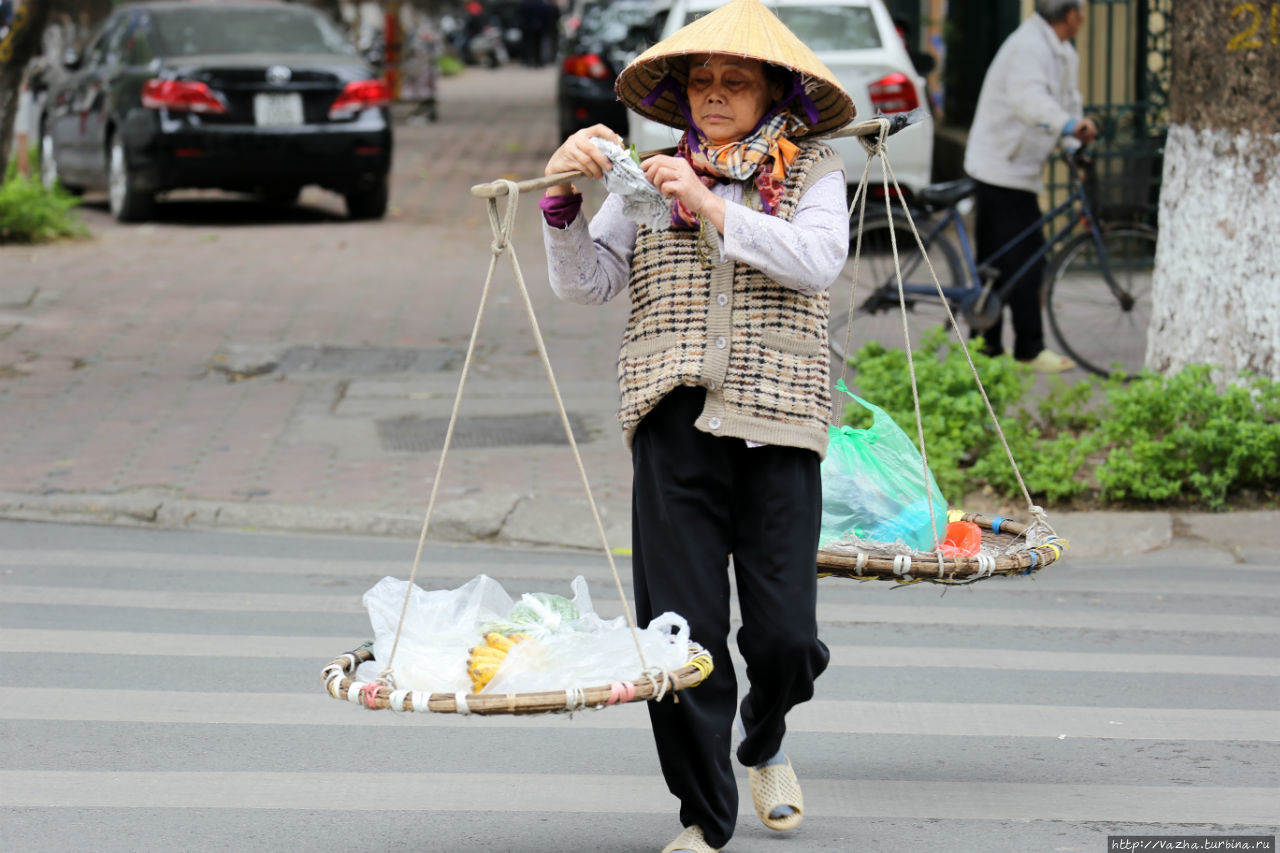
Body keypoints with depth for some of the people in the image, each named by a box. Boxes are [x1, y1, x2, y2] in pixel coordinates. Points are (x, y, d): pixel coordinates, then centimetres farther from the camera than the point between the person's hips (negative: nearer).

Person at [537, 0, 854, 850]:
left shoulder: (813, 172, 9)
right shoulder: (650, 175, 13)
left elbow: (818, 261, -10)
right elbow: (586, 283, 8)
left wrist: (713, 210, -17)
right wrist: (566, 199, -8)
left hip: (776, 427, -1)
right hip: (674, 425, 1)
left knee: (784, 634, -3)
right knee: (681, 629, -4)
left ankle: (765, 744, 32)